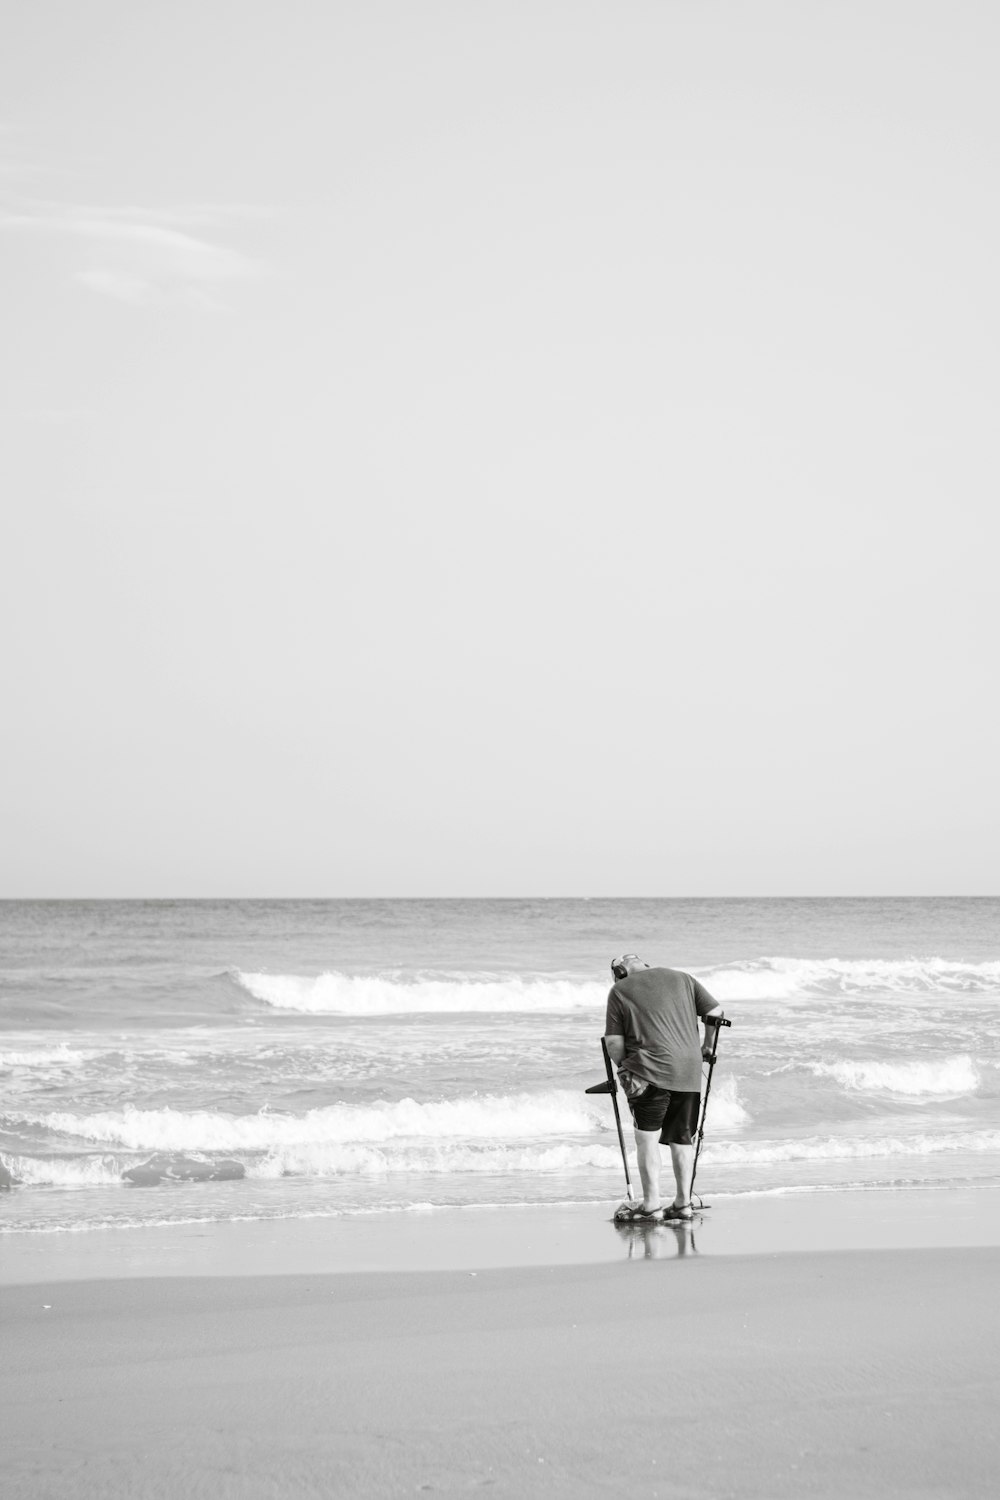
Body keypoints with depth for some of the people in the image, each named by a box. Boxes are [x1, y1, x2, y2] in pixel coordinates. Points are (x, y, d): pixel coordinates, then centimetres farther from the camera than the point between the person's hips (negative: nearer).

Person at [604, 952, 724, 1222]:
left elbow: (613, 1041, -1)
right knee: (682, 1137, 13)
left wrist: (623, 1066, 15)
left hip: (650, 1071, -4)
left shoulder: (619, 990, 6)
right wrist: (707, 1046, 26)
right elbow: (715, 1012, 14)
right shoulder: (681, 978, 17)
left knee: (647, 1137, 1)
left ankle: (651, 1206, -1)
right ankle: (683, 1203, 17)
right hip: (689, 1070, 5)